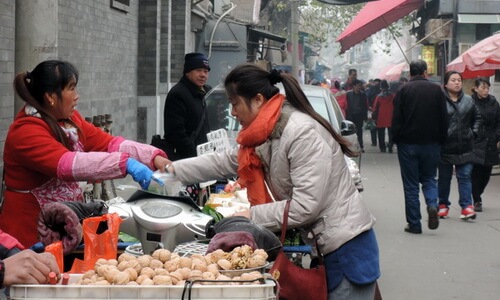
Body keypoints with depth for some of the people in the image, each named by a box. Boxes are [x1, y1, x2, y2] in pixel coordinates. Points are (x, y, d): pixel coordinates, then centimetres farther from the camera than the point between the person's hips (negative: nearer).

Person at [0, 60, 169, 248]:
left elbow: (109, 143, -1)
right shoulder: (26, 132, -21)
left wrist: (154, 157, -16)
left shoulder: (70, 120, 5)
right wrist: (126, 163, -42)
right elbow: (66, 164, -35)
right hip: (31, 233, -7)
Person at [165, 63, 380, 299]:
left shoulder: (302, 133, -22)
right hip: (323, 246, 10)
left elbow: (306, 206, -26)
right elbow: (224, 162, 18)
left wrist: (253, 216, -15)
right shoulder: (268, 134, 9)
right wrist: (174, 169, 13)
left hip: (347, 247, -10)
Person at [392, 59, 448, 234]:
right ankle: (432, 205, -10)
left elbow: (396, 119, -7)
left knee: (411, 184, 5)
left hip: (408, 143, -2)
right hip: (431, 144, 2)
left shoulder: (403, 90, -5)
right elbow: (443, 120, 3)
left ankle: (414, 224, 5)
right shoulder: (436, 90, 1)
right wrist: (441, 140, 11)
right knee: (429, 178, 17)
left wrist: (396, 140, 2)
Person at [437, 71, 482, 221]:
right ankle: (443, 205, 23)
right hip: (445, 147, -3)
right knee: (444, 177, 10)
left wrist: (473, 132, 8)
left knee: (464, 176, 0)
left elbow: (477, 117, 19)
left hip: (464, 147, 3)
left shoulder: (468, 100, 6)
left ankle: (466, 206, 0)